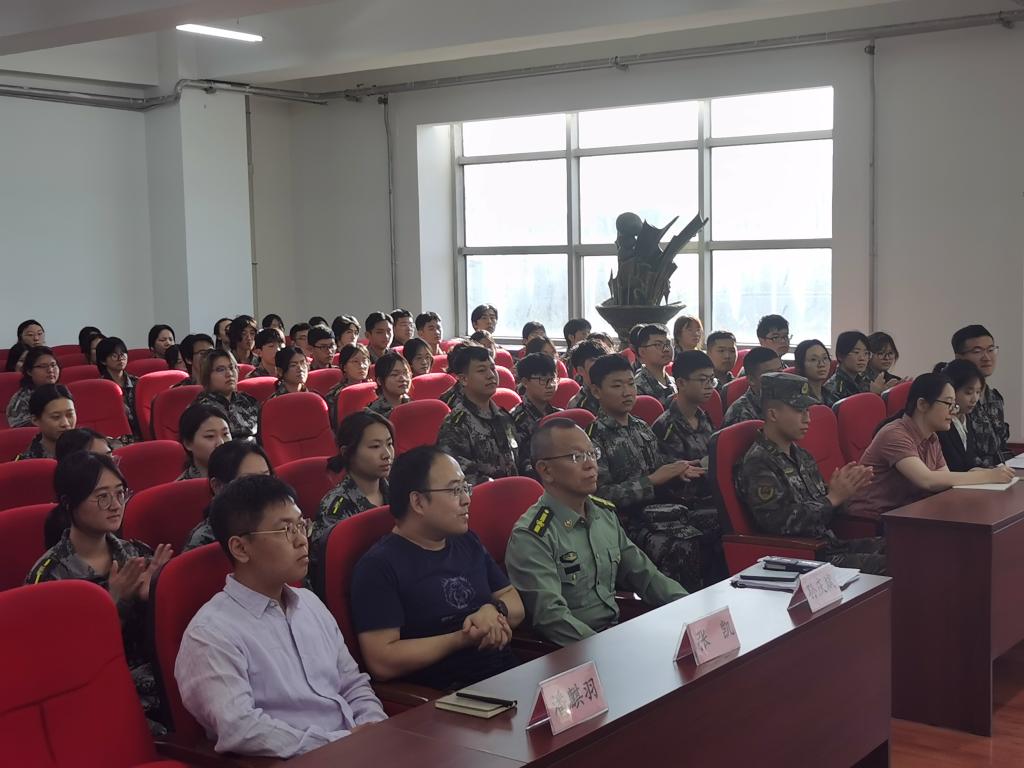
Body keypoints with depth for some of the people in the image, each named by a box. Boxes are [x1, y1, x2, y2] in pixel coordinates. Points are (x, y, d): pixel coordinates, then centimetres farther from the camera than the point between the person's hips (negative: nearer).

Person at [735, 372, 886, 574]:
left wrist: (845, 492, -2)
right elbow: (781, 524, -22)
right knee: (884, 566, -21)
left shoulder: (801, 456, 15)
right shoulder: (757, 464, -13)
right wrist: (834, 497, -16)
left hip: (830, 544, 9)